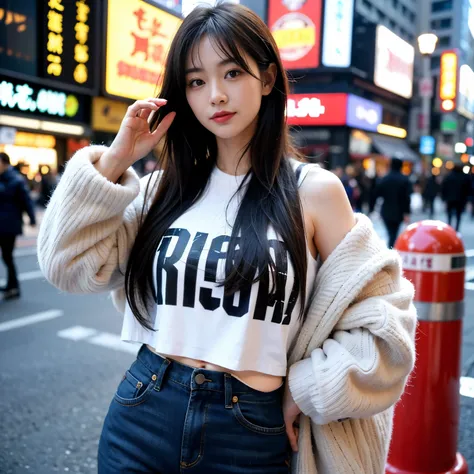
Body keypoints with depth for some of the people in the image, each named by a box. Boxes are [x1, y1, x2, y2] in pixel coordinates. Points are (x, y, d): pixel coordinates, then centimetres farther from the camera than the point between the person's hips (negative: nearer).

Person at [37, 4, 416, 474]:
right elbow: (73, 266, 0)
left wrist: (305, 389, -7)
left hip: (252, 435, -2)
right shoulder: (167, 186, 3)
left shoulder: (313, 191, -7)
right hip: (142, 417, 3)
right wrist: (114, 162, -4)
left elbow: (380, 321, -2)